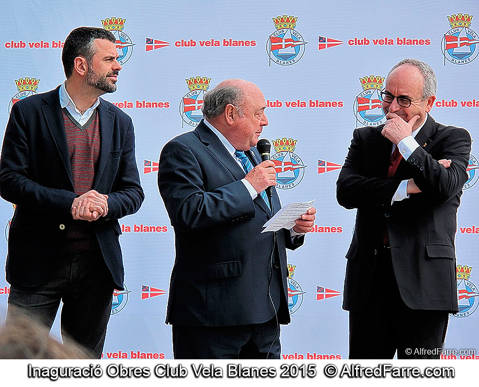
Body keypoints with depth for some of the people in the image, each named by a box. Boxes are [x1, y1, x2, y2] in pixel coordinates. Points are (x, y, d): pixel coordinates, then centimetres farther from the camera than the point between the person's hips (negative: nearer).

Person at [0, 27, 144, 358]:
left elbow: (133, 192, 10)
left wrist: (106, 204, -13)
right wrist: (70, 203, -20)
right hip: (39, 260, -4)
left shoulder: (120, 123, 11)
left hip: (98, 262, 4)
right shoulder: (30, 112, -2)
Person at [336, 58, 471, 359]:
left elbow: (447, 186, -17)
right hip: (369, 277, 3)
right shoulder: (366, 139, 12)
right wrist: (406, 187, -15)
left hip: (424, 278, -3)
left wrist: (406, 142, -13)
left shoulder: (454, 139, 3)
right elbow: (346, 190, -5)